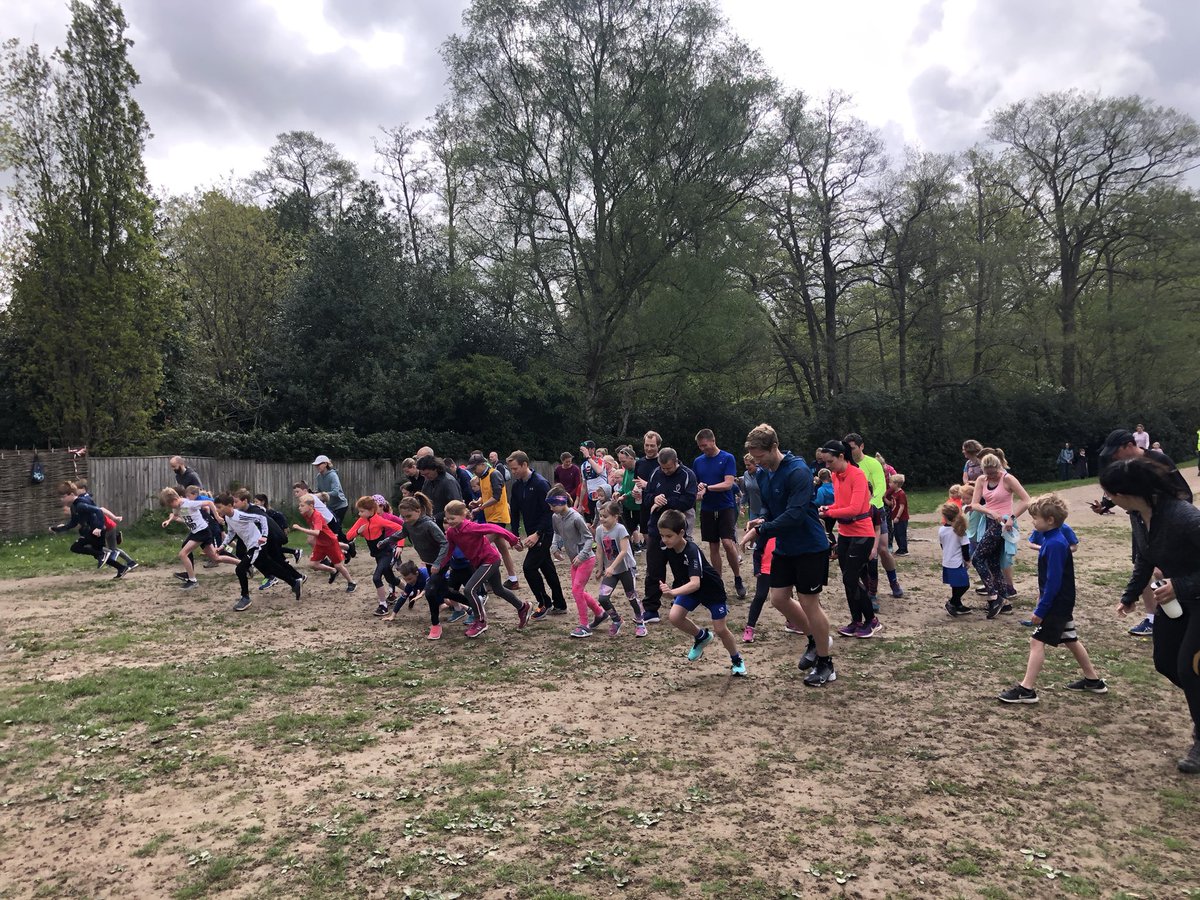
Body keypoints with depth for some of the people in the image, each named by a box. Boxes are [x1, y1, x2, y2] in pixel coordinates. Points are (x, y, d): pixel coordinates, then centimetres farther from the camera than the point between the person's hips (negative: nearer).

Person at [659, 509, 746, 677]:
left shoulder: (692, 551, -37)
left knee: (721, 629, -2)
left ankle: (737, 660, 26)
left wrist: (673, 592, -62)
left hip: (711, 589, -6)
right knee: (674, 617, -15)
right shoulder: (668, 548, -18)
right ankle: (701, 636, 13)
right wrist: (672, 589, 2)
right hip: (688, 587, 6)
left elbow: (695, 583, -49)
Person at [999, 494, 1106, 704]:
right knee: (1070, 640, 21)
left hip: (1057, 604, -10)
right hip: (1062, 602, 10)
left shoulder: (1055, 544, -24)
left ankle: (1026, 689, -5)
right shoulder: (1052, 539, 5)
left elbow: (1054, 582, -24)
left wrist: (1040, 610, -21)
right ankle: (1093, 680, 35)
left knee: (1037, 641, -8)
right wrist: (1042, 598, 19)